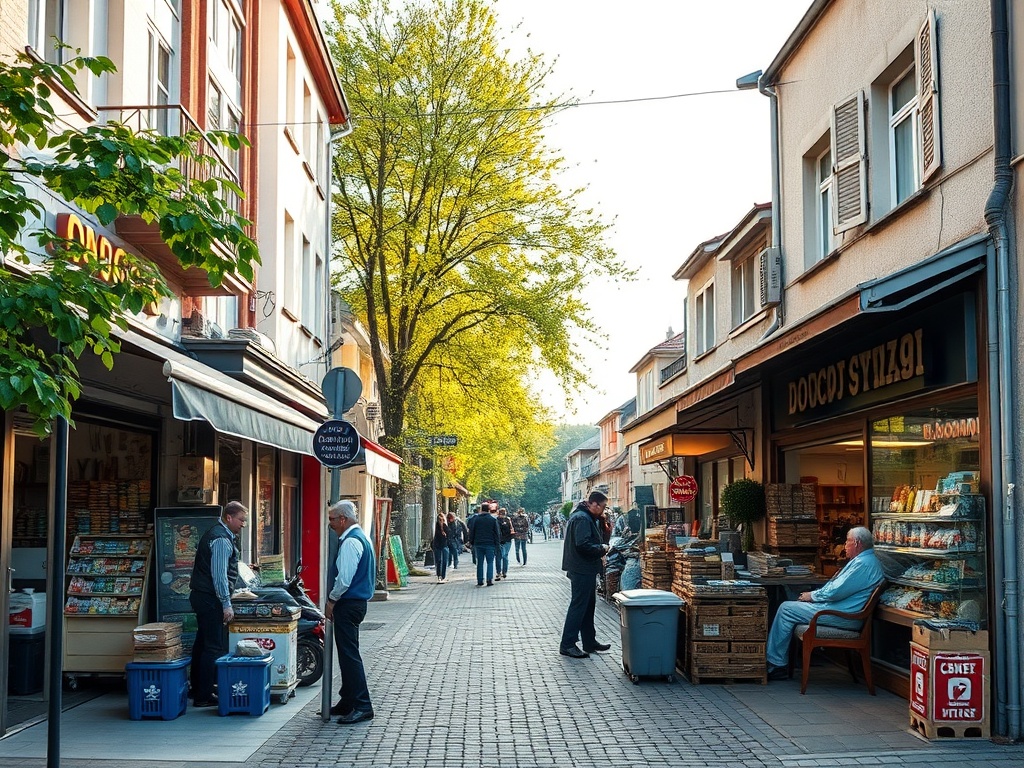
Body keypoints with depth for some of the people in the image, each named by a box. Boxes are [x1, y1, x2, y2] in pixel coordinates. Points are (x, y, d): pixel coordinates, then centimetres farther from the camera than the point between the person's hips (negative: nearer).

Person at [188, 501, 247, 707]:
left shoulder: (216, 534, 16)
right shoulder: (221, 539, -16)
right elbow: (219, 575, -21)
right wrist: (226, 605, -20)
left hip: (202, 597, 11)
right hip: (211, 599, -11)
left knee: (202, 643, 16)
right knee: (214, 647, -8)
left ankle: (198, 689, 24)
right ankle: (204, 696, -5)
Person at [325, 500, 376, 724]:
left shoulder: (351, 542, -17)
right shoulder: (360, 538, 16)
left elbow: (345, 578, -22)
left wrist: (332, 600, -10)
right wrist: (335, 599, 19)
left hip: (348, 604, -11)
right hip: (356, 602, 11)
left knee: (349, 655, -8)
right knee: (347, 654, 16)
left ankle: (362, 706, -6)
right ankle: (347, 702, 24)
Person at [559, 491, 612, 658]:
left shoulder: (586, 517, 16)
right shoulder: (582, 518, -19)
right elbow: (582, 545, -28)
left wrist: (599, 551, 5)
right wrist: (602, 549, -14)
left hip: (585, 570, 11)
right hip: (582, 570, -11)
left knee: (589, 605, 17)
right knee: (578, 606, -6)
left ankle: (590, 642, 26)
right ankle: (567, 645, -2)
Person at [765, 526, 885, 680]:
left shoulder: (863, 564, -18)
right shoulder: (865, 560, 17)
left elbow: (836, 592, -23)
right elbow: (837, 586, 24)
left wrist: (812, 596, -6)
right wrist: (813, 594, 11)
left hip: (842, 616, -11)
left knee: (786, 609, -7)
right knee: (790, 606, 15)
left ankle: (776, 664, -1)